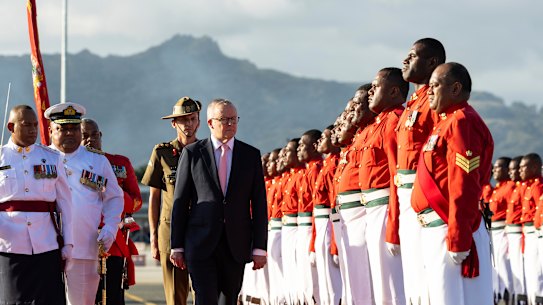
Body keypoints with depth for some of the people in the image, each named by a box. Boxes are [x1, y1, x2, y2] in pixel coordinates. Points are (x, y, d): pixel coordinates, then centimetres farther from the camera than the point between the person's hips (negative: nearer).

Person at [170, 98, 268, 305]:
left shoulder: (251, 155, 7)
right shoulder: (192, 153, 3)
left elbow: (259, 203, 6)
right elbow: (180, 201, 3)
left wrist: (259, 247, 0)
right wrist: (177, 246, 0)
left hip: (236, 244, 2)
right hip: (201, 243, -2)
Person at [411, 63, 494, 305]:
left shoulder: (461, 122, -12)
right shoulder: (445, 122, 19)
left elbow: (464, 188, -20)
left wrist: (457, 240, -23)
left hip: (450, 231, -10)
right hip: (435, 230, 10)